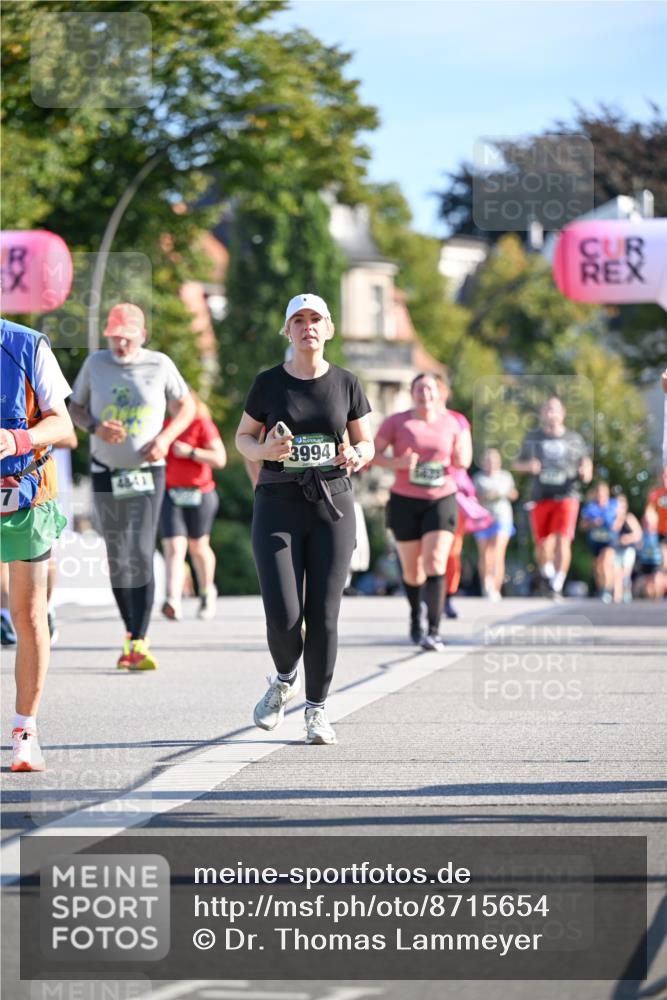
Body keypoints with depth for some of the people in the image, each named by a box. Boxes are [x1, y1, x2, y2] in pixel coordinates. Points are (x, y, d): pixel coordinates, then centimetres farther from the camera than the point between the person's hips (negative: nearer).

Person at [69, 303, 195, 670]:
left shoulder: (160, 365, -3)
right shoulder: (96, 363, 1)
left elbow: (186, 406, 8)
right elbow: (75, 407, 9)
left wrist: (165, 438, -10)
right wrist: (96, 427, -12)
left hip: (147, 472, -3)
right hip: (106, 472, 3)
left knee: (141, 555, -13)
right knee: (117, 558, 9)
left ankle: (139, 643, -17)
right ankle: (130, 633, 23)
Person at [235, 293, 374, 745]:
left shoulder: (346, 383, 4)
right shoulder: (268, 383, 1)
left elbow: (366, 443, 10)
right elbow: (243, 437, 12)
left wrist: (356, 458, -13)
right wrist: (264, 451, -11)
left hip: (332, 507, 1)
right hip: (278, 507, -1)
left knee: (323, 615, -2)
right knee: (284, 617, -10)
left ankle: (317, 708, 13)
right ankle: (285, 681, 21)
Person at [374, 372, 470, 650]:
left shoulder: (452, 423, 4)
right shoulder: (397, 422, -1)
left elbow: (464, 458, 15)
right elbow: (373, 453, -1)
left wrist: (461, 459, -10)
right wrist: (397, 463, -20)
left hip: (441, 500, 0)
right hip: (405, 501, 0)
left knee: (435, 562, -17)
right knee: (412, 569, 8)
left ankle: (433, 631, -20)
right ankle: (415, 615, 38)